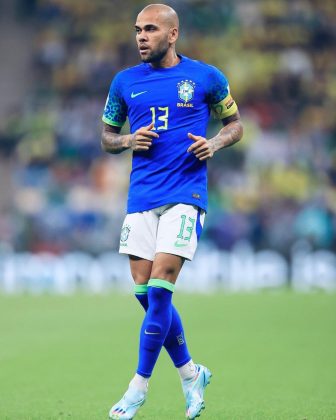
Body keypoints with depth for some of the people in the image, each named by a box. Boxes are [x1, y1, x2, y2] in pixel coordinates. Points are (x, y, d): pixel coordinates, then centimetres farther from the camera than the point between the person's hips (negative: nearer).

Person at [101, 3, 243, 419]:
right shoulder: (125, 82, 9)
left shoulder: (206, 77, 2)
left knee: (159, 289, -12)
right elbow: (107, 135, 18)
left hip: (185, 194, -4)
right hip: (141, 196, 4)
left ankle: (140, 385, -3)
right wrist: (128, 141, -4)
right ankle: (190, 373, 23)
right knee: (146, 293, 4)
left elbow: (234, 124, 13)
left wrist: (215, 144, -7)